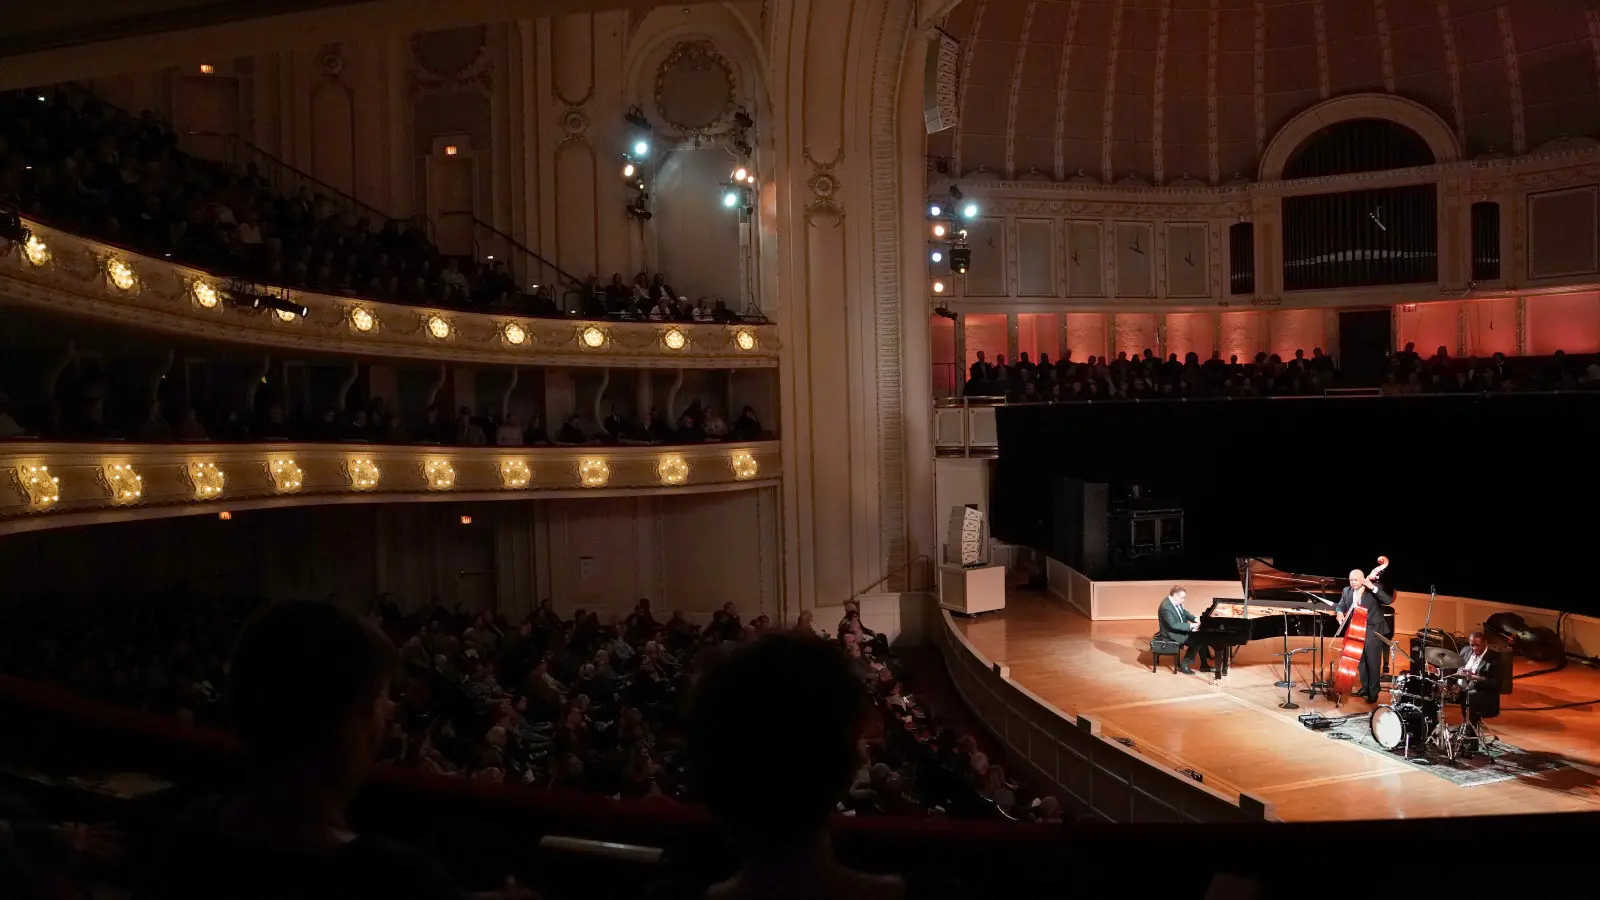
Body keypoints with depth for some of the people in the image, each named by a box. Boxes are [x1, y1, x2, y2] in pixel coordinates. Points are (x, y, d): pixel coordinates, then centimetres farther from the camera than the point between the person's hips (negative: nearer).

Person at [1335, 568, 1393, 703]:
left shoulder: (1374, 588, -10)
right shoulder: (1347, 591, 5)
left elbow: (1388, 601, -21)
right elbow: (1341, 605, 8)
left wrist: (1373, 588, -29)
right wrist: (1340, 613, -15)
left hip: (1373, 632, -5)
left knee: (1373, 663, -1)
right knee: (1361, 662, 15)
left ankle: (1373, 692, 9)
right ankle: (1365, 688, 28)